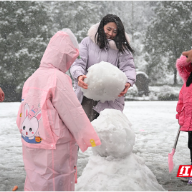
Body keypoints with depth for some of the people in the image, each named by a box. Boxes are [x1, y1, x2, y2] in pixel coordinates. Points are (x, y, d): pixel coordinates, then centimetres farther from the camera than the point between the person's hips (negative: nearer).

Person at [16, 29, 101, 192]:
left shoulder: (32, 79, 8)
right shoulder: (57, 78, -16)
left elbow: (21, 117, 11)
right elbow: (75, 116, -17)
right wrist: (95, 143, -11)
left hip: (32, 146, 8)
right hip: (55, 150, -8)